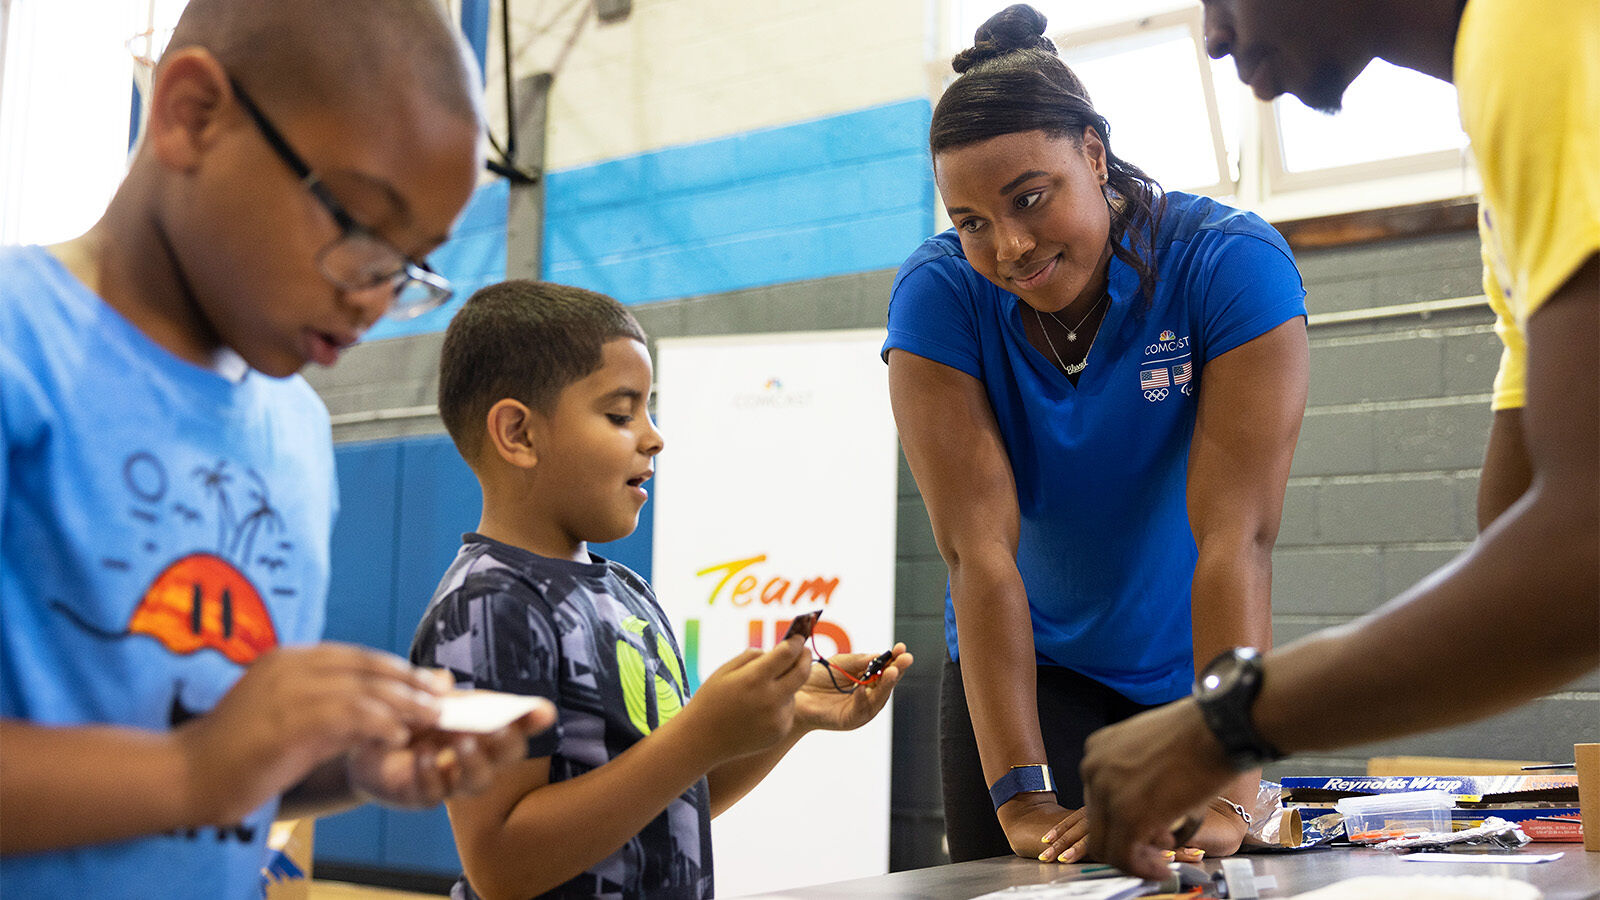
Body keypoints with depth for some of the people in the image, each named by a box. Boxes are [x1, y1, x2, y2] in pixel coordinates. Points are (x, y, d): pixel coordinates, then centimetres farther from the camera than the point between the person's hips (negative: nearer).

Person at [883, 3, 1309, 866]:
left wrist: (1223, 798, -39)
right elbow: (979, 548, -27)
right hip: (1028, 665, 0)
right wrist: (1023, 802, -35)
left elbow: (1237, 536, -31)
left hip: (1188, 667, 0)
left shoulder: (1233, 262, -22)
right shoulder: (938, 294, -19)